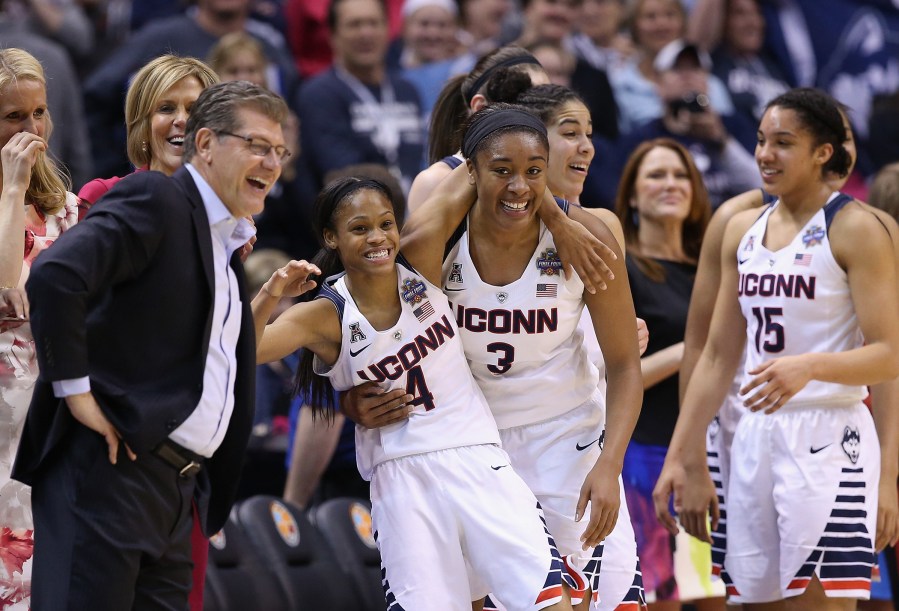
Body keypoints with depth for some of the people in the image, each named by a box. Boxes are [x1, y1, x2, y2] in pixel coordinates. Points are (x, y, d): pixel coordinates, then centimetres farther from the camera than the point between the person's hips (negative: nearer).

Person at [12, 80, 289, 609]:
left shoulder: (229, 247, 23)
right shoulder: (154, 199, -5)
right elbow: (55, 276, -20)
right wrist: (75, 390, -18)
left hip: (177, 499, 9)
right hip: (108, 469, -9)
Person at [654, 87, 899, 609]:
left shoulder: (856, 229, -7)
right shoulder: (743, 230, 13)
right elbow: (719, 356, 18)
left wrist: (810, 366, -30)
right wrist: (680, 456, 14)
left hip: (828, 441, -7)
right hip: (757, 436, 7)